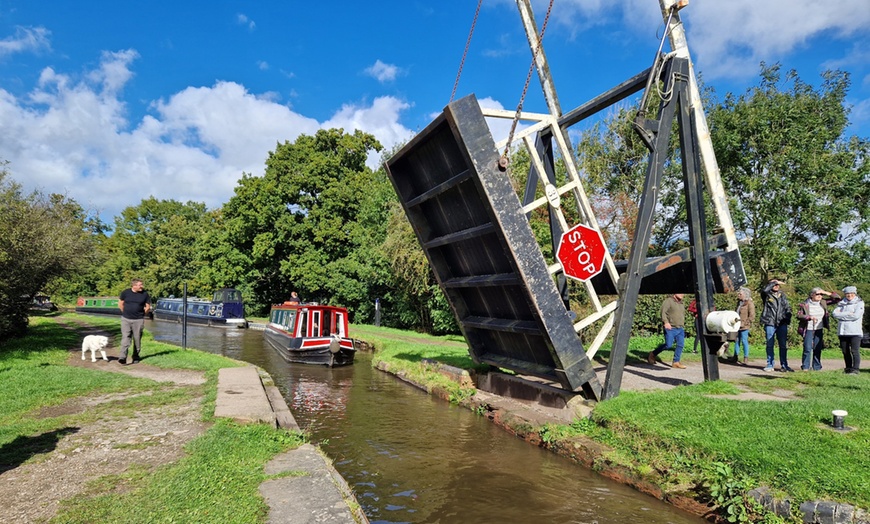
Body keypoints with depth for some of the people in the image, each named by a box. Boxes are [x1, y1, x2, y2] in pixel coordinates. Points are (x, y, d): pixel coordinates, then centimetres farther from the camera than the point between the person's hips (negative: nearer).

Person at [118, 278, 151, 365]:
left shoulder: (145, 294, -1)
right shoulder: (125, 292, -1)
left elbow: (148, 306, 7)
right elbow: (120, 304, 11)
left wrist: (141, 314, 5)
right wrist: (126, 313, 11)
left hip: (138, 320, 0)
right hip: (126, 319, 0)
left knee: (137, 339, 6)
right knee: (125, 338, -8)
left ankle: (135, 357, 18)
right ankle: (122, 358, -11)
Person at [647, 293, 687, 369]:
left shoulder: (681, 304, 22)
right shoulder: (668, 301, -3)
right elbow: (663, 312, -15)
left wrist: (683, 327, 24)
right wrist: (666, 322, -28)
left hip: (680, 329, 7)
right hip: (670, 328, -7)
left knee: (680, 345, -7)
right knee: (668, 345, -12)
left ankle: (676, 362, -3)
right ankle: (653, 354, 6)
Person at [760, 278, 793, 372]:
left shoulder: (783, 295, 14)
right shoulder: (767, 295, 4)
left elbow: (788, 308, 14)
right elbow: (764, 290, -20)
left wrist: (788, 319, 3)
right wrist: (773, 282, -12)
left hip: (782, 323, 3)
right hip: (770, 323, -3)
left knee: (783, 345, 4)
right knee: (770, 345, 3)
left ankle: (784, 365, 11)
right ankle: (770, 365, 9)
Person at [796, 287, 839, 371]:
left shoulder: (823, 303, 6)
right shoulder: (804, 304, -4)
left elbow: (837, 298, 8)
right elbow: (799, 315, -10)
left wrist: (826, 293, -4)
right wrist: (810, 317, -25)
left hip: (819, 330, 4)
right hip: (809, 330, -4)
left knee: (817, 349, 6)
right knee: (807, 349, -7)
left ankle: (817, 367, 14)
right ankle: (805, 367, -1)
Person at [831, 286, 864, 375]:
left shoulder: (859, 303, 2)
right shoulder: (841, 303, 14)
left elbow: (856, 316, -13)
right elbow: (834, 314, -1)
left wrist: (842, 315, -5)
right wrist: (848, 314, -11)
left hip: (855, 331, -4)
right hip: (843, 331, 4)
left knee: (855, 351, -9)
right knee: (845, 351, 9)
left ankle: (855, 369, -6)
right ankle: (848, 368, 19)